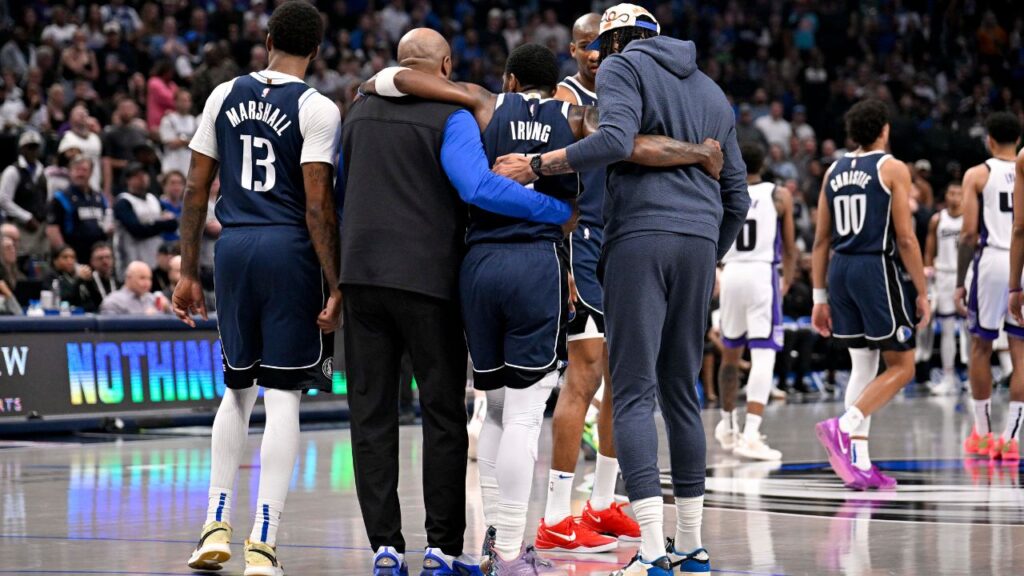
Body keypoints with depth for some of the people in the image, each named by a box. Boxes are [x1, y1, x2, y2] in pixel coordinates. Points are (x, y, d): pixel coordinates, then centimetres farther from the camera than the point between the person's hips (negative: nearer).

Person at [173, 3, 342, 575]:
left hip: (234, 247, 5)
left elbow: (197, 190, 8)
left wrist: (189, 272, 14)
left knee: (238, 389, 19)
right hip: (290, 250, -5)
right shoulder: (317, 109, -7)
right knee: (283, 398, -2)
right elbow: (317, 206, -12)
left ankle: (217, 527, 16)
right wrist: (335, 289, -9)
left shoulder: (225, 96, 8)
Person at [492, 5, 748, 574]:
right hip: (699, 240, 6)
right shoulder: (712, 92, 25)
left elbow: (615, 140, -15)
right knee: (681, 392, 14)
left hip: (639, 235, -6)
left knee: (634, 394, -9)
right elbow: (736, 196, 25)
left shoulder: (622, 65, 5)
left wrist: (537, 165, -11)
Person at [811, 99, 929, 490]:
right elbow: (905, 239, -10)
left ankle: (859, 463, 6)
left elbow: (821, 241, 11)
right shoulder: (893, 169, -5)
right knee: (901, 367, 1)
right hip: (878, 268, -6)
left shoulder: (833, 172, 11)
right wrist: (922, 292, -5)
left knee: (862, 365, 13)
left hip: (840, 270, 6)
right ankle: (844, 425, -20)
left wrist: (820, 297, 14)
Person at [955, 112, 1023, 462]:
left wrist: (960, 281, 0)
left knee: (981, 347, 14)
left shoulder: (977, 175, 1)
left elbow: (969, 232, -4)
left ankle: (982, 434, 20)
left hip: (991, 262, -2)